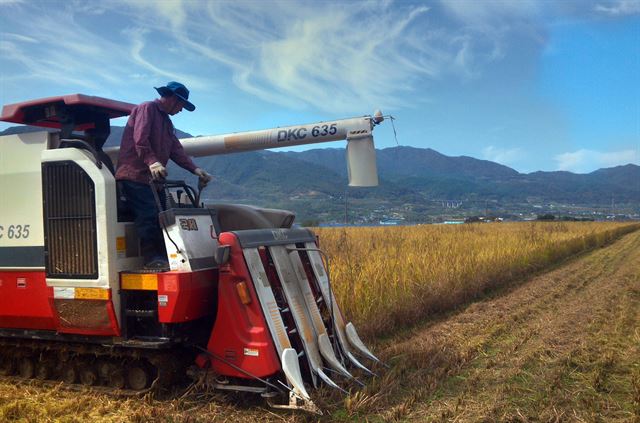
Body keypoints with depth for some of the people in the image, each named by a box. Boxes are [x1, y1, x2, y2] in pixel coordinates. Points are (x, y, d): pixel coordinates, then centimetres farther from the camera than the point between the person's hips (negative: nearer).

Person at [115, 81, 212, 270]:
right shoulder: (146, 109, -4)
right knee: (149, 216, -14)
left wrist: (196, 170, 4)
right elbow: (140, 140, -19)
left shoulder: (166, 121, 24)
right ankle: (151, 258, -11)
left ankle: (164, 255, 7)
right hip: (135, 175, -10)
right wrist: (152, 162, -33)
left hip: (154, 177, 10)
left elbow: (176, 150, 16)